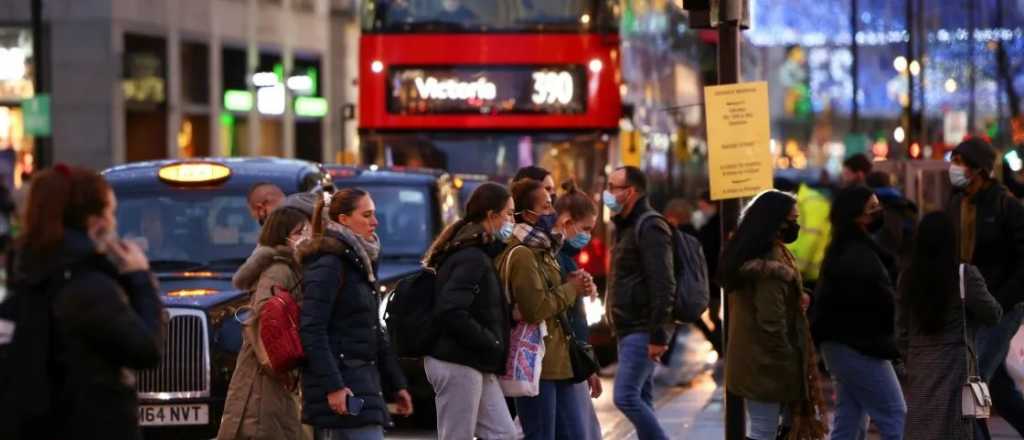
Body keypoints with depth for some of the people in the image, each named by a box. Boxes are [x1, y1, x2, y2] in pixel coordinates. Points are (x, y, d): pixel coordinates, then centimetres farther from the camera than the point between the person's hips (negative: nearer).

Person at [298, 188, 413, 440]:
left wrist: (396, 384, 21)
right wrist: (332, 385, -24)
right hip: (339, 384, -10)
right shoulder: (328, 265, -10)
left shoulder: (360, 264, 19)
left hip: (361, 379, 10)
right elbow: (312, 329, -18)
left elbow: (375, 332, 24)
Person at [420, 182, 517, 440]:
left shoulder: (479, 254, 16)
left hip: (478, 365, 10)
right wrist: (490, 342, -17)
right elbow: (451, 312, -26)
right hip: (458, 363, -10)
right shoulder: (472, 258, -16)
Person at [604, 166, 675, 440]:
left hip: (642, 332, -10)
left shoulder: (650, 228, -14)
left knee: (625, 396, -16)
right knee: (640, 400, 10)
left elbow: (663, 285, -21)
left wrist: (658, 335, -24)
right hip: (629, 331, 10)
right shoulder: (627, 228, 18)